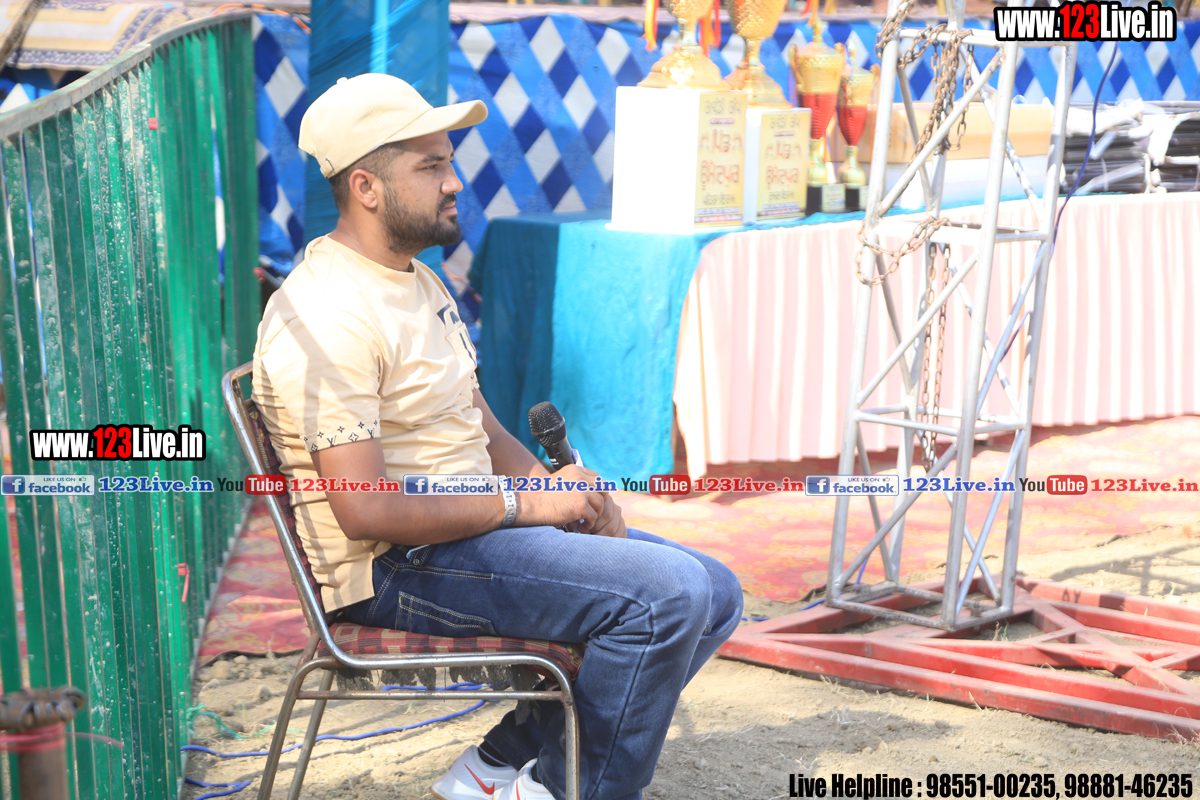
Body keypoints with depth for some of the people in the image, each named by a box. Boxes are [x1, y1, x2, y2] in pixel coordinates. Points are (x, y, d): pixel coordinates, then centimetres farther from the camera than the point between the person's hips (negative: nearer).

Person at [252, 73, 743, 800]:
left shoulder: (417, 281, 15)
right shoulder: (326, 320, -18)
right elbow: (366, 512, -24)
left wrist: (560, 486, -1)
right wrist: (525, 503, -17)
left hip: (475, 525, 10)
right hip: (399, 569, -10)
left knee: (713, 596, 4)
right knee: (669, 592, -23)